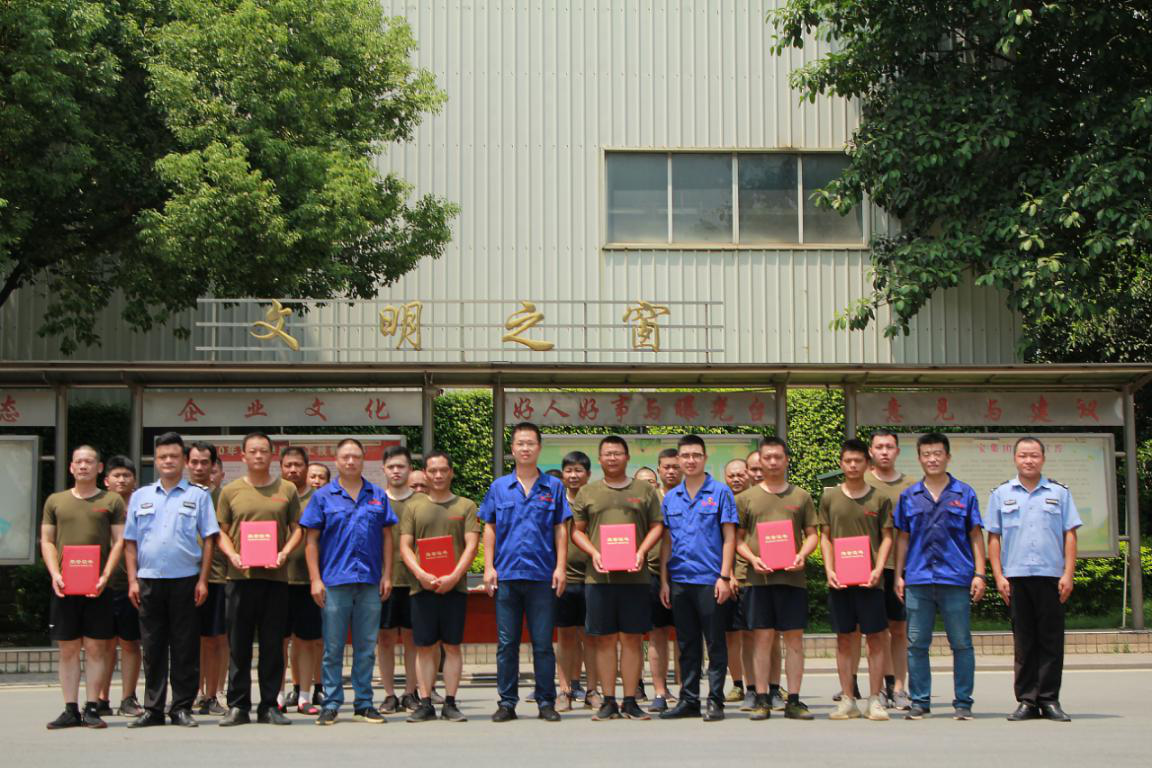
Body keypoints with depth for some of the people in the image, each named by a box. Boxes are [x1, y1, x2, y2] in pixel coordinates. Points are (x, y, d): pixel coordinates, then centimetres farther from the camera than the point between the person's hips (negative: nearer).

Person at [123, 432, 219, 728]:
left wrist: (203, 580, -6)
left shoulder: (198, 495, 5)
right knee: (152, 648, 5)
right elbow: (130, 542, 12)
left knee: (185, 647, 0)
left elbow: (209, 539, 2)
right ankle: (153, 709, 11)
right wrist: (132, 580, 2)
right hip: (149, 581, 2)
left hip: (185, 580, -2)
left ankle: (182, 707, 7)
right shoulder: (140, 496, 12)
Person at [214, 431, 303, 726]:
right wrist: (232, 555, -9)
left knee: (273, 644, 4)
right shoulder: (230, 491, 8)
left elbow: (297, 529, 9)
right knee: (238, 644, 2)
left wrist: (284, 553, -8)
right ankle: (238, 705, 9)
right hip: (241, 575, 0)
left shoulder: (287, 490, 8)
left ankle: (269, 706, 11)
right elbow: (221, 531, 9)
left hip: (275, 576, 0)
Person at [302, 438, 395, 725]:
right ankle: (331, 704, 9)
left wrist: (387, 575, 3)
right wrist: (315, 579, -5)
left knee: (366, 647, 7)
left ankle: (364, 703, 15)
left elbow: (387, 537, 11)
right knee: (333, 648, 2)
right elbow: (311, 540, 2)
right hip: (334, 580, -2)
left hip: (370, 582, 2)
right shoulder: (323, 496, 4)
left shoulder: (378, 496, 10)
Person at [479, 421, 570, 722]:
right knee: (506, 643, 4)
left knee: (543, 643, 2)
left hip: (542, 575, -1)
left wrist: (561, 567, -3)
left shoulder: (553, 487, 7)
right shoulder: (499, 487, 9)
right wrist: (489, 567, 1)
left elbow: (561, 530, 6)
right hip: (506, 574, 1)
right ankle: (507, 702, 11)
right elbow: (489, 529, 10)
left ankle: (546, 701, 9)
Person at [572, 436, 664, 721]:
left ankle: (630, 702, 7)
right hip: (599, 576, 0)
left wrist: (642, 551, -8)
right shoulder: (587, 492, 12)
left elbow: (656, 526, 9)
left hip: (635, 575, 0)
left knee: (632, 638, 1)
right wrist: (593, 553, -7)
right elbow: (576, 531, 10)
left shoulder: (645, 490, 11)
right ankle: (609, 702, 7)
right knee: (604, 639, 2)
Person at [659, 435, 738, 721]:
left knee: (715, 643, 0)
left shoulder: (720, 492, 0)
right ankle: (688, 700, 17)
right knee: (687, 645, 10)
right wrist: (664, 581, 8)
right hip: (679, 580, 4)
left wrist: (724, 577, -10)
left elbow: (729, 537, -3)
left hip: (710, 580, -4)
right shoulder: (670, 498, 11)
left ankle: (715, 700, 5)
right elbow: (667, 540, 14)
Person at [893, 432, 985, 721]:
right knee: (916, 644, 4)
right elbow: (902, 538, 14)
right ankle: (919, 702, 12)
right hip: (918, 579, 2)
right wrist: (898, 575, 8)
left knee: (961, 643, 2)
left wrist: (979, 574, -1)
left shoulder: (964, 493, 6)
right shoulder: (909, 496, 10)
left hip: (956, 578, -2)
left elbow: (976, 536, 6)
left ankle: (963, 703, 10)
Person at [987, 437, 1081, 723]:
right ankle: (1027, 701, 8)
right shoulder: (1001, 494, 9)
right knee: (1023, 642, 4)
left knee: (1051, 640, 0)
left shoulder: (1059, 493, 8)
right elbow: (993, 537, 8)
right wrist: (999, 576, 0)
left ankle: (1049, 699, 7)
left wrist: (1068, 575, -3)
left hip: (1051, 576, 0)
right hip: (1015, 577, 0)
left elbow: (1070, 536, 6)